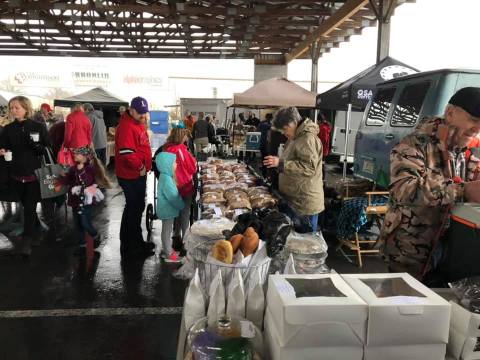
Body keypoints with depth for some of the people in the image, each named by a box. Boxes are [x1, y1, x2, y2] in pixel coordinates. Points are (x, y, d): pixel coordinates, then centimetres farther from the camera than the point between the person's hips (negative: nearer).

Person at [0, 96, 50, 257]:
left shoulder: (38, 127, -3)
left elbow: (49, 149, -2)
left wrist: (36, 146, -20)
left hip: (35, 173, -4)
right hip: (17, 174, 4)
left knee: (30, 207, -6)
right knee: (27, 206, 14)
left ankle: (26, 241, -4)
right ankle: (34, 235, 30)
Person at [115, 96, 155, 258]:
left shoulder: (138, 123, 12)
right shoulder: (126, 127, -20)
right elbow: (126, 154, -29)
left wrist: (145, 165, 14)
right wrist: (140, 167, -19)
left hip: (138, 174, 10)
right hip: (130, 176, -10)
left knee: (137, 208, 19)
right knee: (134, 210, 0)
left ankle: (137, 242, 34)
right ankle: (131, 247, 13)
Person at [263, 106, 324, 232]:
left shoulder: (308, 139, -17)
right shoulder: (295, 138, 14)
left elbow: (309, 167, -27)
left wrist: (281, 163, -30)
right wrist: (278, 163, 14)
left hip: (305, 204, -10)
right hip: (294, 199, 10)